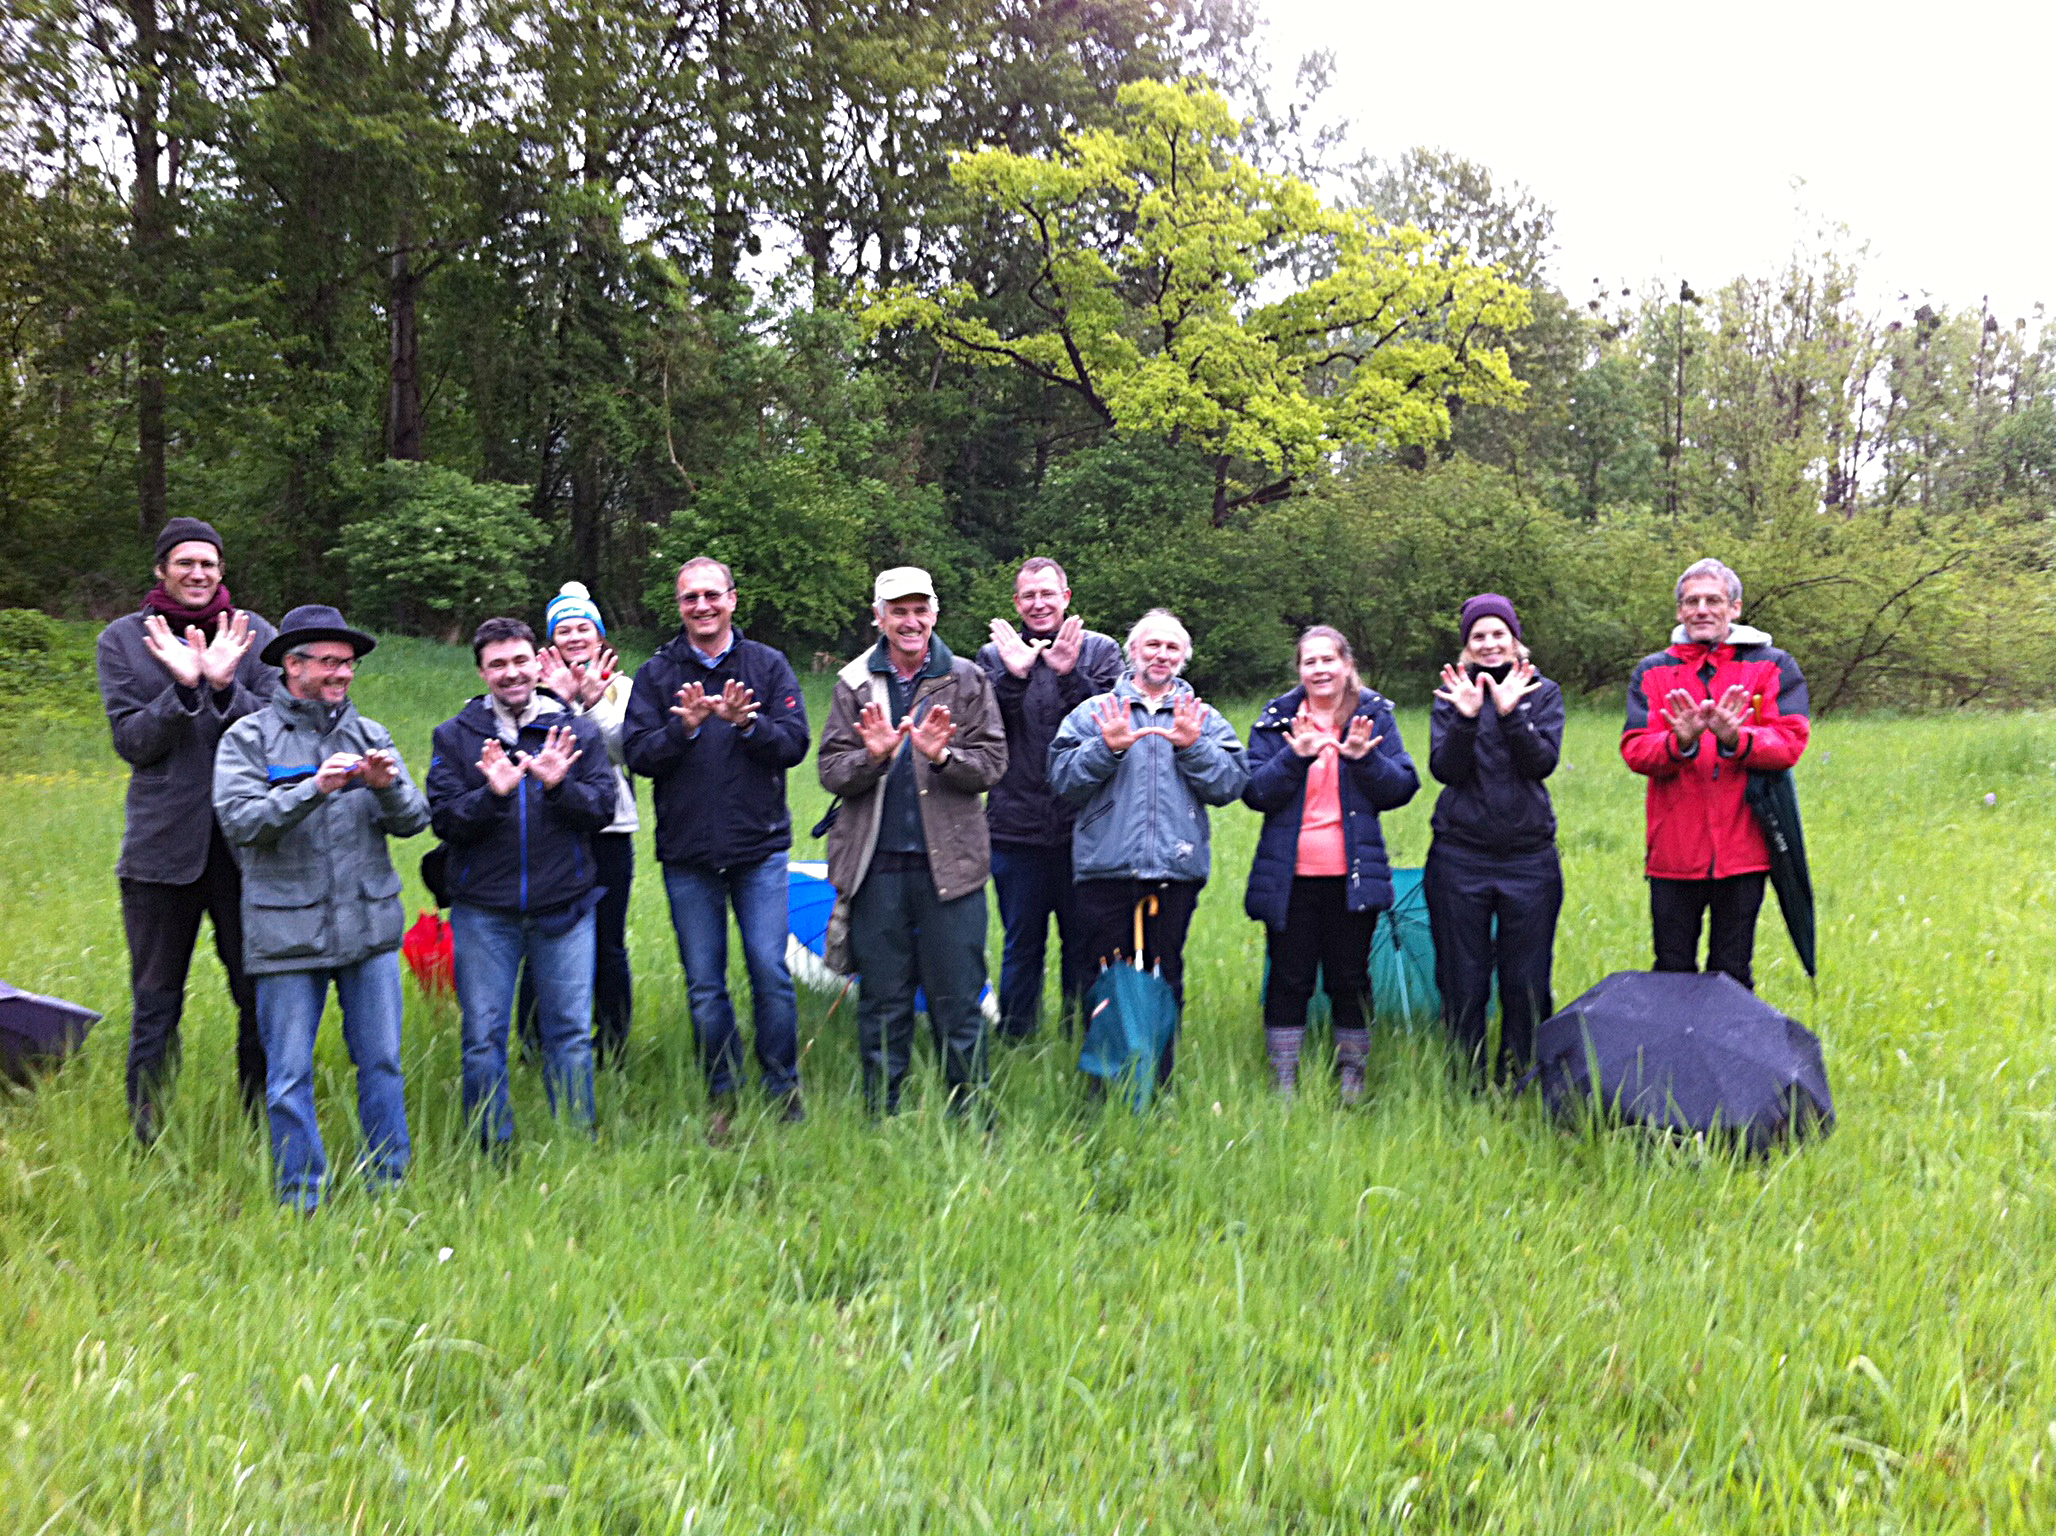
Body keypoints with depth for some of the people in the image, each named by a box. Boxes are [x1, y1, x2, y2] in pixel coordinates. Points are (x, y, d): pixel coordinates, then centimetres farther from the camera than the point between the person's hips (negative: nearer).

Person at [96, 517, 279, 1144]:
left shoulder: (255, 634, 6)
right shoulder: (124, 639, 5)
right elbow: (130, 741, -2)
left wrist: (226, 686, -17)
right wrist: (183, 687, -17)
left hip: (245, 841, 0)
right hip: (162, 843, 0)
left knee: (260, 997, 5)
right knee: (154, 1004, 7)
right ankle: (147, 1136, 18)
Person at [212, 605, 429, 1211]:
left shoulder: (370, 735, 11)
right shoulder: (250, 738, 2)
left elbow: (413, 821, 6)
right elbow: (239, 821, -11)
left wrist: (388, 787, -15)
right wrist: (315, 787, -21)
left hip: (370, 927, 3)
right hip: (288, 933, -3)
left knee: (381, 1063, 7)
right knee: (289, 1076, 3)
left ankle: (390, 1184, 20)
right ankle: (301, 1200, 15)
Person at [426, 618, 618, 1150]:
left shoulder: (578, 730, 6)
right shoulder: (455, 736, 5)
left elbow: (604, 808, 0)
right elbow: (444, 820, -4)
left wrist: (559, 786, -18)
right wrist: (493, 794, -21)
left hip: (564, 905, 0)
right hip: (484, 910, 0)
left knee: (571, 1033, 6)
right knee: (483, 1037, 5)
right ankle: (493, 1148, 19)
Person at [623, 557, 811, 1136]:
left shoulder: (768, 665, 5)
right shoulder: (656, 674, 6)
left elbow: (795, 742, -3)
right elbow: (637, 754, -3)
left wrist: (747, 723, -20)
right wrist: (685, 726, -19)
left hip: (760, 849, -1)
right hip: (687, 854, 1)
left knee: (770, 971, -4)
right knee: (704, 984, 6)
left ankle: (783, 1090, 13)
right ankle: (723, 1097, 20)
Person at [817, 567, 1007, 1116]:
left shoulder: (968, 680, 6)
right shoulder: (854, 685, 8)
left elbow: (992, 764, 1)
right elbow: (831, 772, 4)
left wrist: (943, 756, -18)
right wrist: (873, 756, -16)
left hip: (950, 862, -1)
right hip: (876, 865, 1)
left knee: (958, 1004, 3)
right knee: (882, 1006, 8)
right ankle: (880, 1118, 20)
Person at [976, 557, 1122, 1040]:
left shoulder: (1100, 651, 6)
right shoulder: (994, 656, 9)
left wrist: (1069, 675, -19)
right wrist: (1013, 677, -16)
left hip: (1083, 828, -1)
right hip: (1016, 829, 1)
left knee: (1084, 943, 5)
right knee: (1021, 945, 9)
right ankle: (1014, 1044, 20)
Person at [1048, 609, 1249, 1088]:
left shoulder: (1204, 720, 13)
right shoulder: (1094, 712, 9)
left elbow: (1230, 784, 1)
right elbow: (1063, 779, -1)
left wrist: (1193, 747, -12)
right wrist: (1107, 748, -14)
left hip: (1176, 870, 1)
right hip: (1106, 869, -1)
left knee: (1164, 981, 4)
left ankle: (1158, 1086, 15)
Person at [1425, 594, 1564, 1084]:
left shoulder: (1543, 692, 7)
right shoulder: (1452, 693, 7)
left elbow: (1543, 762, -8)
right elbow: (1445, 769, -6)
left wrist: (1510, 713, -20)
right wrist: (1466, 717, -20)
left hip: (1529, 856, 0)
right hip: (1460, 857, 0)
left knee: (1526, 983, 3)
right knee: (1463, 983, 3)